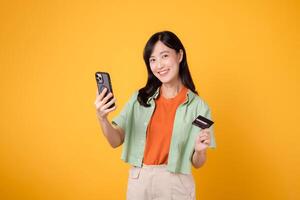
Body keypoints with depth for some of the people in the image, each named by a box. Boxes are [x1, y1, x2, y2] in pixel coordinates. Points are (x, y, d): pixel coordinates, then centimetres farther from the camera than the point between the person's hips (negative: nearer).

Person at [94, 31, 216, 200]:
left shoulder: (197, 106, -8)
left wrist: (200, 150, -22)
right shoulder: (139, 98, 0)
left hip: (176, 185, -2)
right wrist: (102, 118, -21)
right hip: (138, 182, 2)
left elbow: (197, 163, -1)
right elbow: (116, 141, -4)